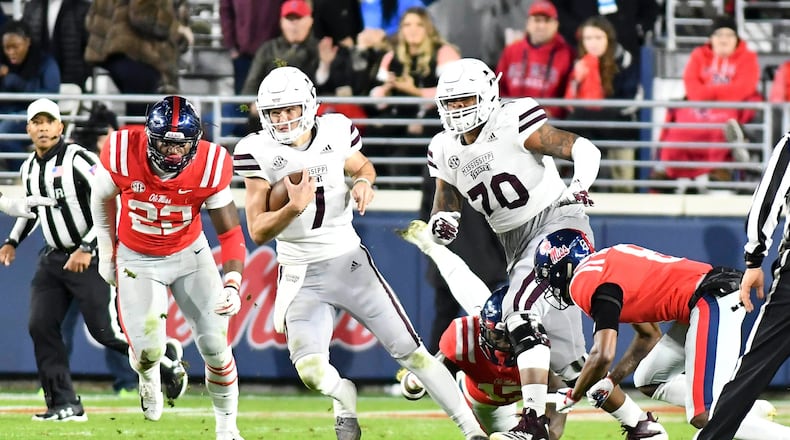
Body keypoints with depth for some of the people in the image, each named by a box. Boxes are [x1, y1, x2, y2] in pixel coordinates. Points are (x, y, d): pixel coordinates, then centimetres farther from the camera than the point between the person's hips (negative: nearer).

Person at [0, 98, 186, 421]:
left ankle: (166, 356, 15)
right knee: (41, 327, -4)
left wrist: (86, 248, -24)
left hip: (90, 258, -7)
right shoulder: (29, 168, 10)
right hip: (54, 258, 7)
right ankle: (65, 405, 0)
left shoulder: (78, 160, -15)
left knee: (104, 330, -10)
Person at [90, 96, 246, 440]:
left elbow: (230, 234, -17)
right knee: (148, 349, -14)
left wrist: (232, 285, -31)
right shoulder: (123, 154, -27)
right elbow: (103, 199, -3)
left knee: (215, 345, -5)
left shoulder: (208, 167, -25)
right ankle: (148, 375, 27)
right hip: (137, 259, -1)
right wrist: (107, 253, 6)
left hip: (190, 254, 1)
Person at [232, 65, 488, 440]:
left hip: (348, 261, 2)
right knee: (311, 370, -19)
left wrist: (364, 181, -4)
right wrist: (293, 208, -29)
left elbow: (361, 166, 20)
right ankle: (343, 398, 17)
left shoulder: (335, 131, -4)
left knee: (410, 351, 0)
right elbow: (258, 232, -11)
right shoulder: (258, 152, -10)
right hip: (301, 277, -2)